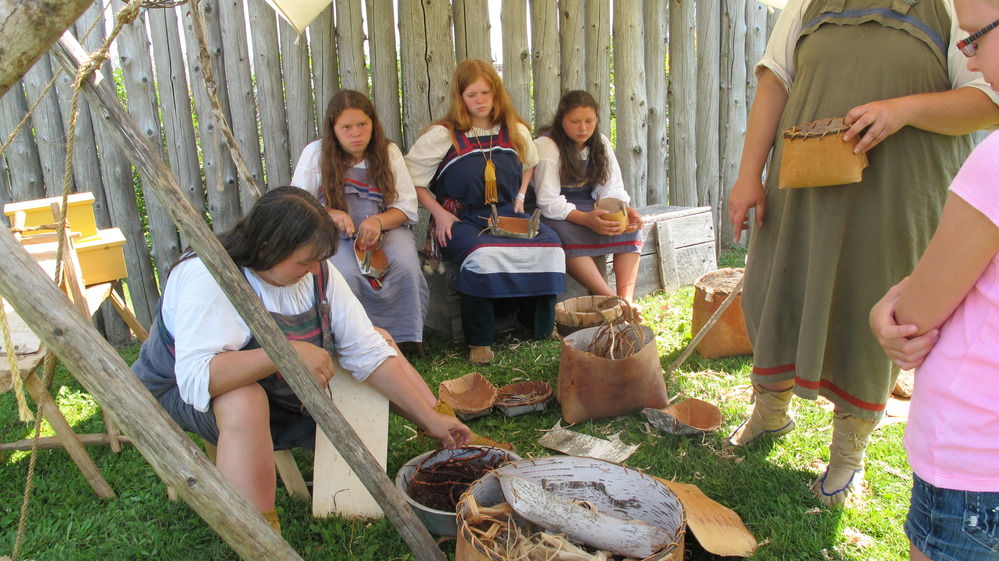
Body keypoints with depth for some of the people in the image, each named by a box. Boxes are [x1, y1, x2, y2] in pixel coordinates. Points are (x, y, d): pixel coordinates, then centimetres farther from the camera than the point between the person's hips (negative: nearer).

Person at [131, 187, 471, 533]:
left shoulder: (315, 271, -12)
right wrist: (287, 353, -45)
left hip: (280, 391, 6)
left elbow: (367, 351, -13)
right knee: (244, 401, -42)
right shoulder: (208, 278, -30)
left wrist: (431, 419, -18)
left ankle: (460, 450, 2)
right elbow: (196, 378, -42)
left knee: (380, 337, -3)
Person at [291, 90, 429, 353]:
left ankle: (407, 336, -11)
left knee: (405, 265, -30)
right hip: (334, 236, -1)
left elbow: (408, 208, -1)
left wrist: (378, 220, -23)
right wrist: (329, 214, -21)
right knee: (347, 273, -34)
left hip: (386, 230, 2)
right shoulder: (315, 154, -1)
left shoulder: (388, 152, 3)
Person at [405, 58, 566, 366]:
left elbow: (529, 164, 30)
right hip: (460, 220, -4)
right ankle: (479, 341, -19)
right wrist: (439, 213, -10)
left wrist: (519, 198, 13)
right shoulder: (442, 136, -3)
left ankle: (542, 329, -1)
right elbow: (411, 179, -1)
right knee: (484, 255, -37)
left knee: (549, 247, -23)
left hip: (506, 215, 4)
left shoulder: (516, 132, 10)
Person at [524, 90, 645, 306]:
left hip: (588, 206, 6)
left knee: (631, 227, -19)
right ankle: (610, 298, -38)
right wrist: (585, 219, -36)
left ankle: (626, 300, -28)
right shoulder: (545, 147, -14)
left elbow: (612, 188, 1)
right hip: (554, 214, -5)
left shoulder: (600, 143, 4)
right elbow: (548, 202, -21)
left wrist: (624, 210, -23)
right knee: (566, 234, -38)